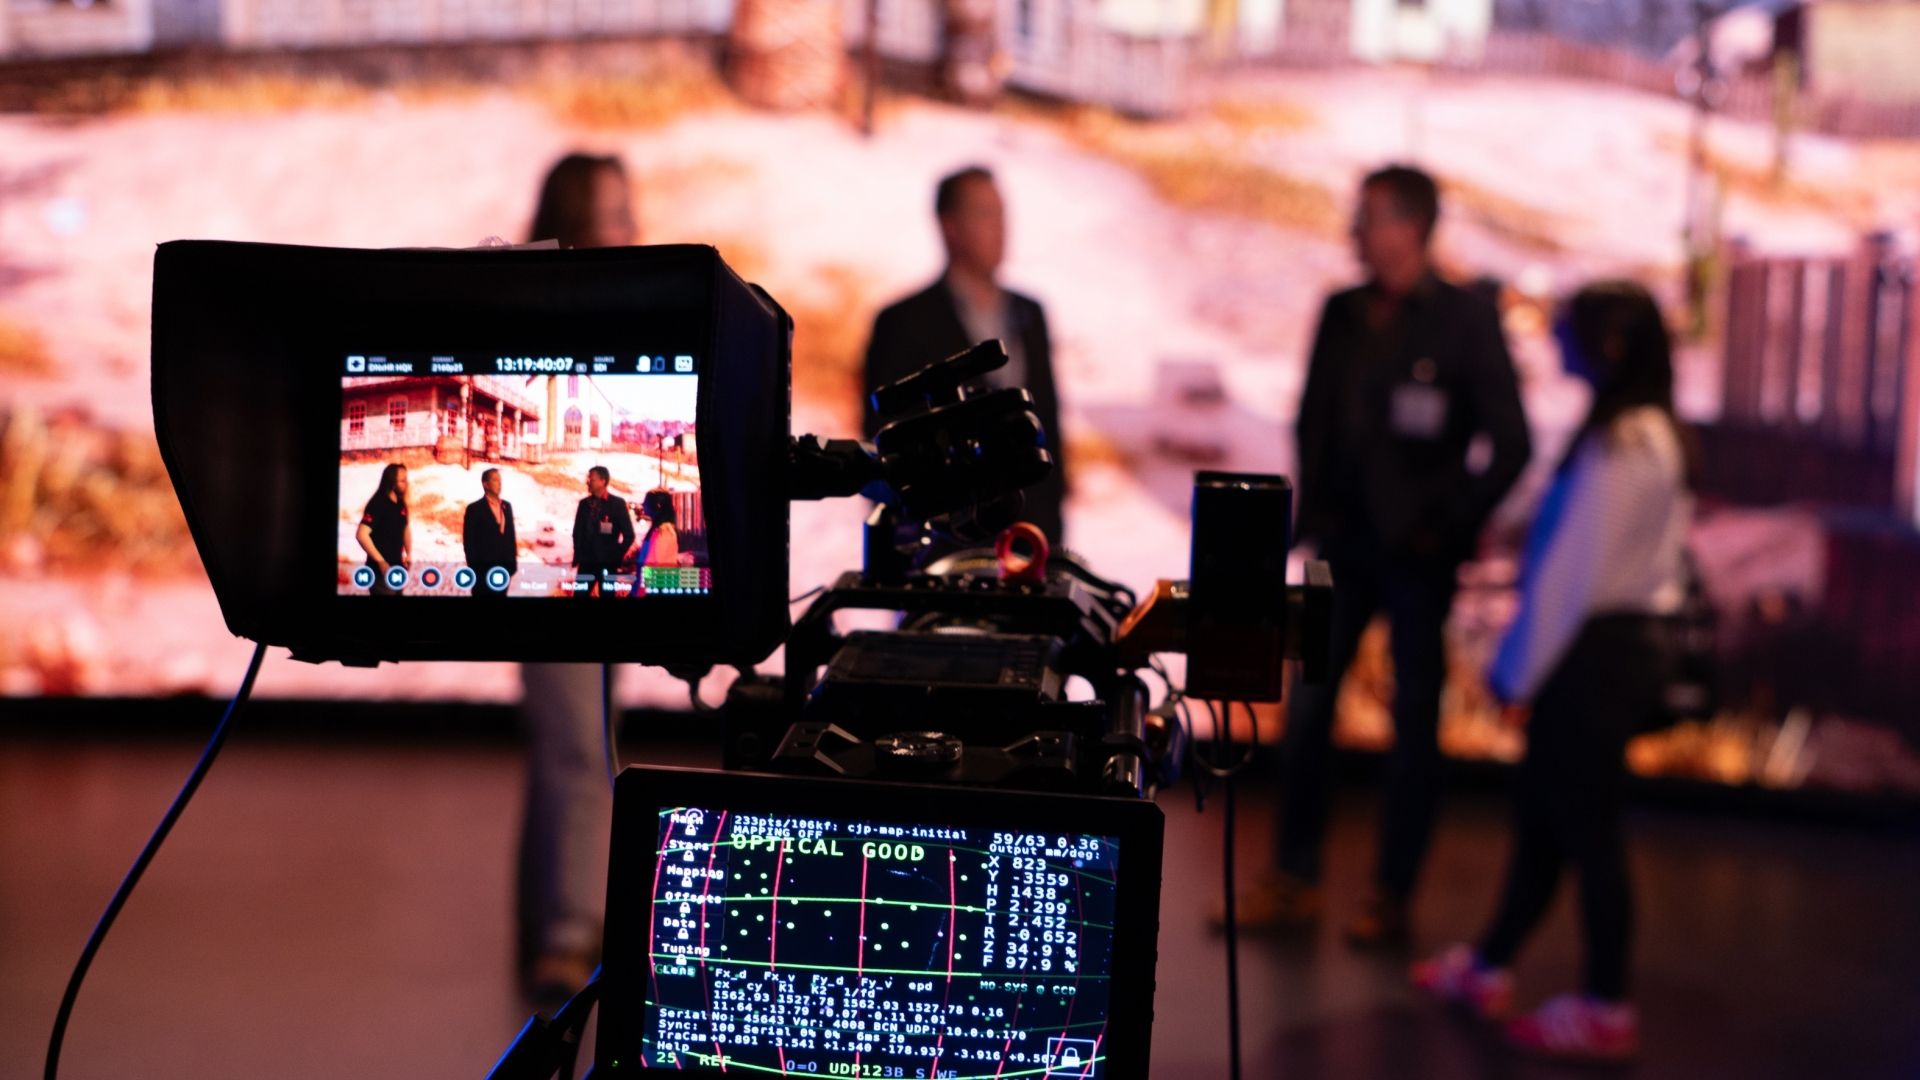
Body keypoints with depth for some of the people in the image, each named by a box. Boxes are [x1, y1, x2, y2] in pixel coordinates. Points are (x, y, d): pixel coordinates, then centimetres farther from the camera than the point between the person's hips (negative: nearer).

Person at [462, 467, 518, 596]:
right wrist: (473, 568, -11)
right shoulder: (474, 508, -7)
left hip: (504, 566, 5)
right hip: (484, 567, -5)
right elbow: (468, 541, -8)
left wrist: (513, 561, 10)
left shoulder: (507, 506, 11)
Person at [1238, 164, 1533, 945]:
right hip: (1342, 541, 5)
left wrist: (1450, 526, -8)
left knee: (1413, 720, 4)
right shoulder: (1341, 314, 9)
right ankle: (1294, 881, 13)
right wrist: (1313, 514, 7)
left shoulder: (1466, 319, -6)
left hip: (1415, 550, -5)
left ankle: (1392, 897, 12)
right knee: (1306, 705, 3)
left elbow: (1511, 445, -7)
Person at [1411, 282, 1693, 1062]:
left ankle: (1606, 1011, 12)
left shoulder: (1615, 449, -21)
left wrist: (1519, 669, -10)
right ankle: (1489, 967, 32)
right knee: (1541, 813, 18)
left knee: (1585, 823, 1)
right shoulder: (1658, 437, 9)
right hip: (1627, 639, 10)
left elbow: (1571, 572, -19)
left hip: (1592, 650, -10)